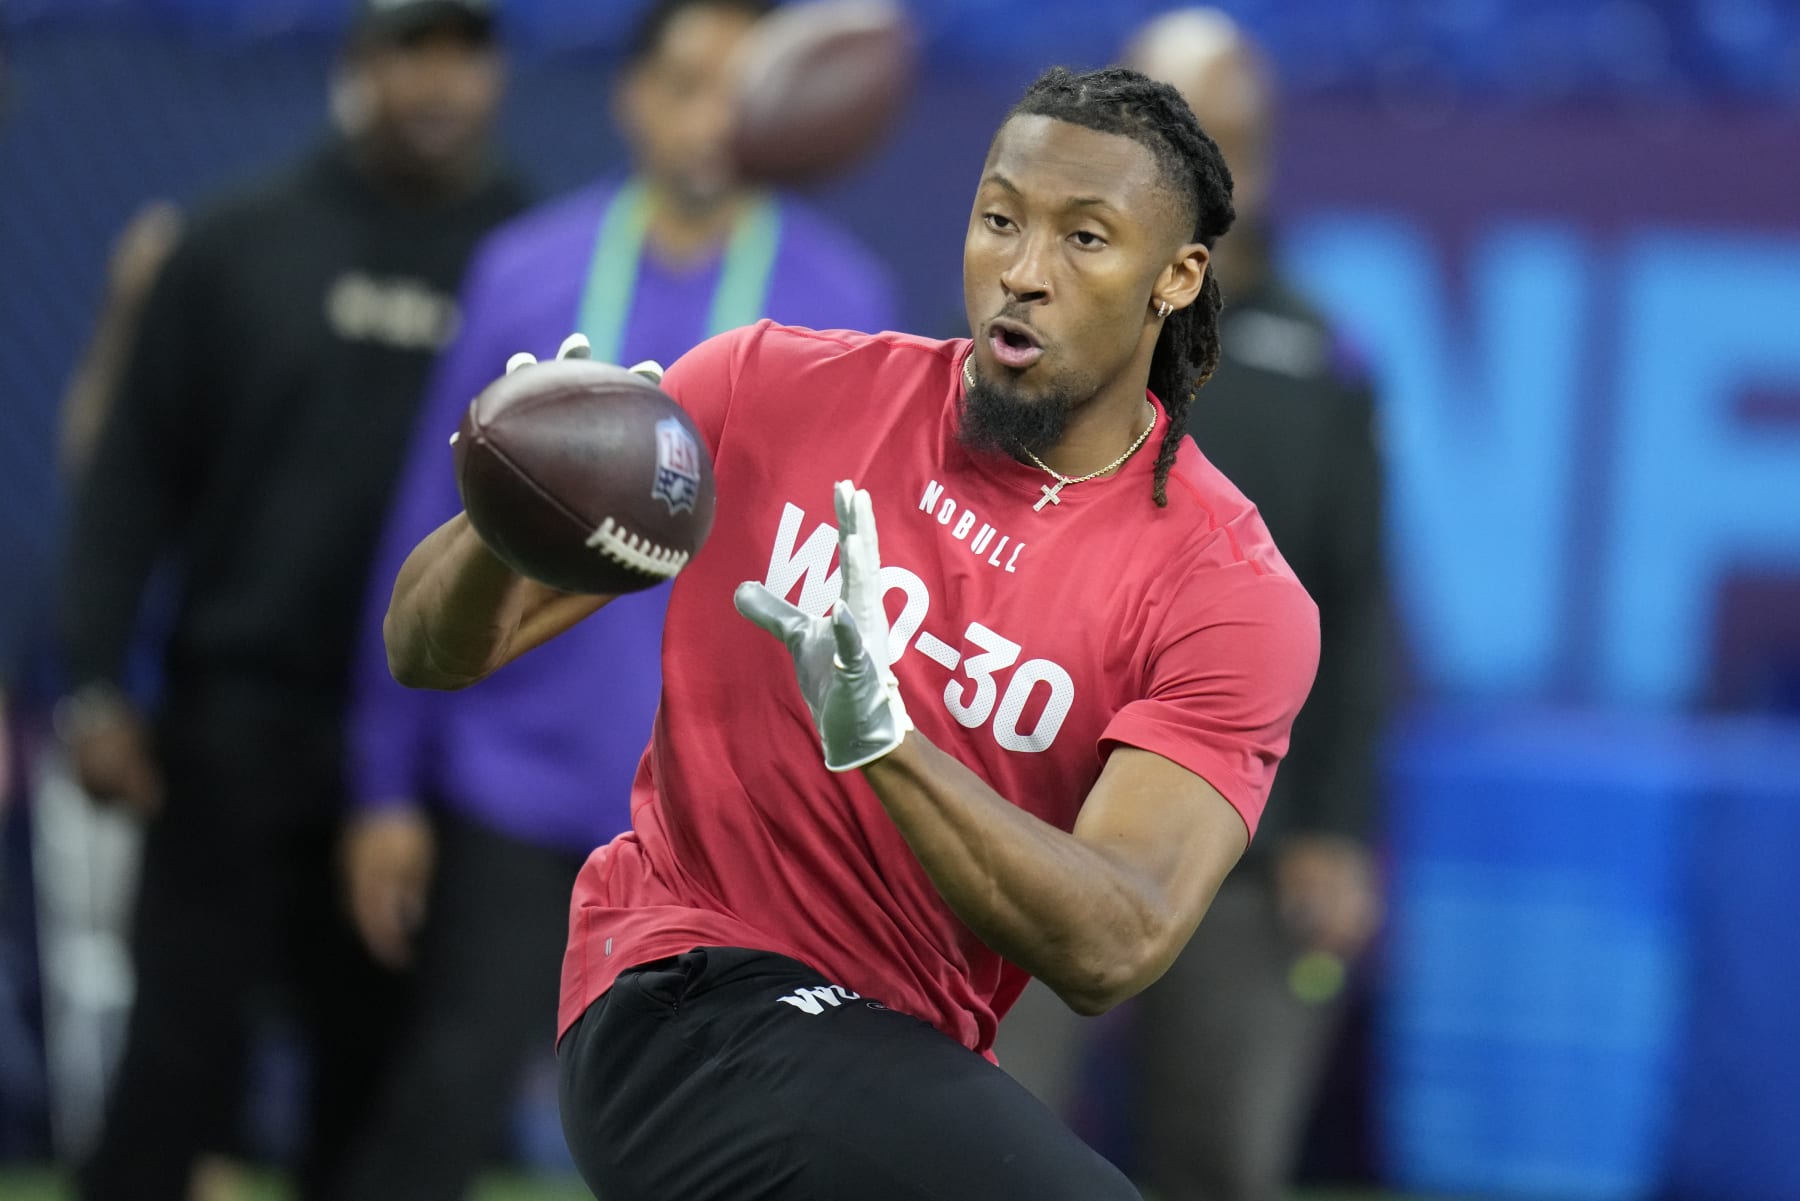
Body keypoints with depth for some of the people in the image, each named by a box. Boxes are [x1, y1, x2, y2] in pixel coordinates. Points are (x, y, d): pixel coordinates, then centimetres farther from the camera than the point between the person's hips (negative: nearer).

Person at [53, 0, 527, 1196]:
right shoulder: (242, 245, 3)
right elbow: (137, 475, 4)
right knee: (182, 1059, -3)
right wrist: (95, 685, -3)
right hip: (240, 723, -1)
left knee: (389, 1080, 6)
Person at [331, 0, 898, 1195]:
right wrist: (388, 782, 2)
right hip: (516, 786, 0)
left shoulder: (841, 298, -3)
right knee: (444, 1100, -2)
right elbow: (432, 541, 3)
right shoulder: (524, 274, 0)